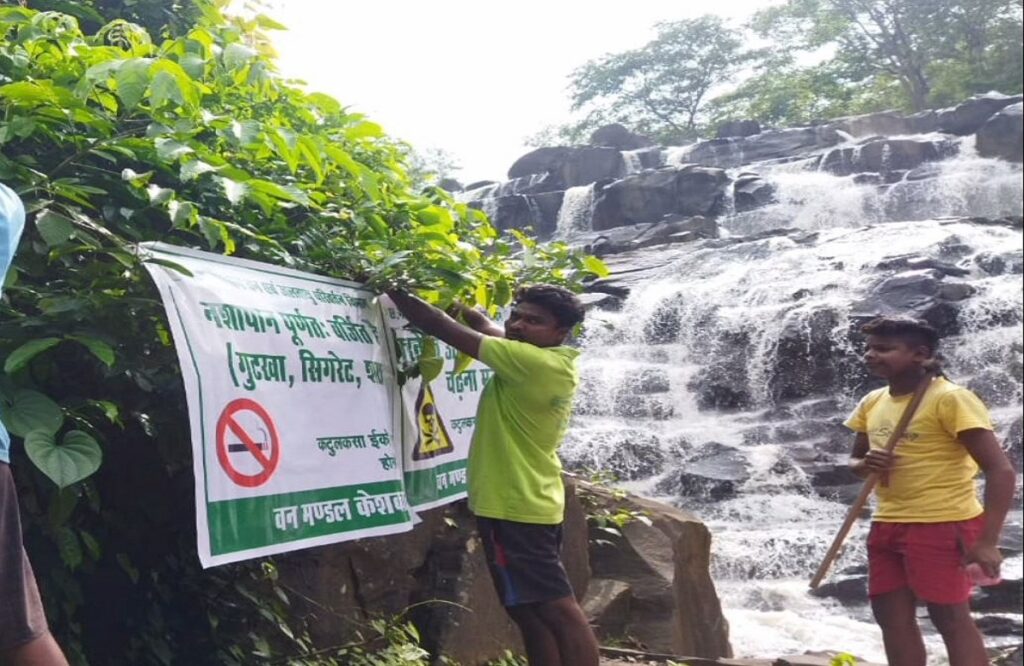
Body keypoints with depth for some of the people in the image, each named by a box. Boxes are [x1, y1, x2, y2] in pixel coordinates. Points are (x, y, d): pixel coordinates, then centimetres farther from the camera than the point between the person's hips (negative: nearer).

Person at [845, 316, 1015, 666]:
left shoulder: (950, 398, -14)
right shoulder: (872, 402, 8)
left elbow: (1001, 469, -17)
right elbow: (855, 459, 22)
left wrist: (987, 541, -23)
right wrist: (865, 464, -4)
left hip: (942, 524, -8)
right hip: (887, 524, 8)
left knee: (951, 619, -3)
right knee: (892, 617, 12)